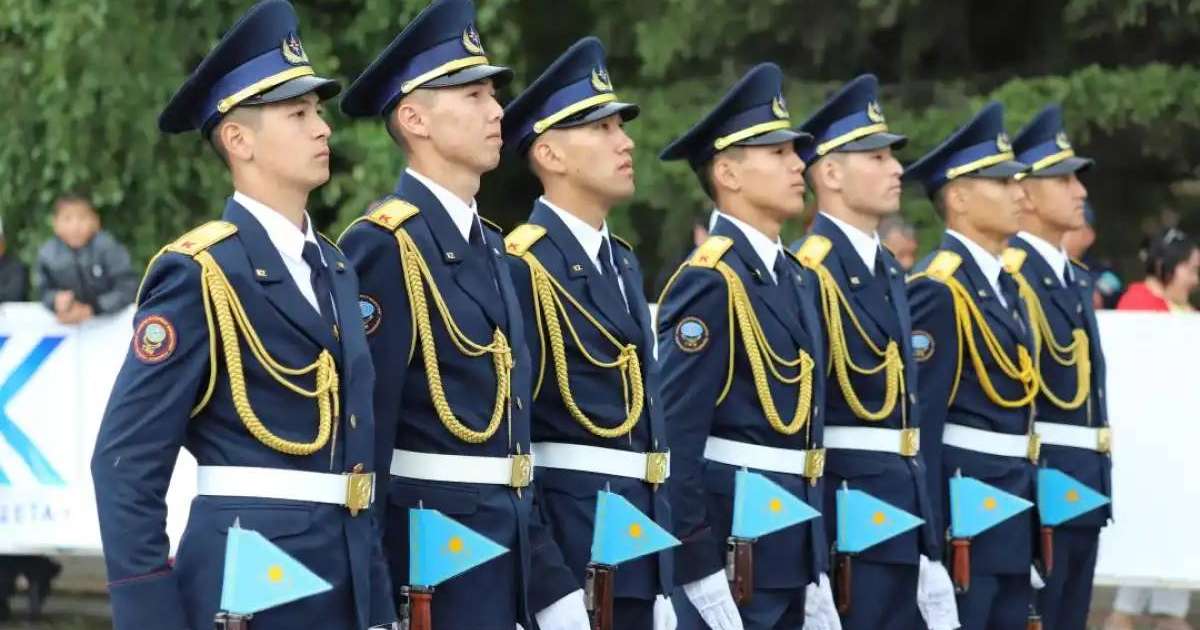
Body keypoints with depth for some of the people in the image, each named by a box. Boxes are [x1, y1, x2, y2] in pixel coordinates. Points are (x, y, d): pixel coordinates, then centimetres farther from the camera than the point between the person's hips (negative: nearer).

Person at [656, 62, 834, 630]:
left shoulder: (794, 278, 15)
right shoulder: (709, 283, -13)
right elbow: (674, 433, -19)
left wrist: (816, 562, 16)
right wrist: (699, 568, -22)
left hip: (790, 541, 9)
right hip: (729, 539, -9)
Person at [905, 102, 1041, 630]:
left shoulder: (1004, 284, 16)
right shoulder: (939, 289, -13)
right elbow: (920, 415, -18)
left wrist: (1024, 499, 17)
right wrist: (928, 527, -20)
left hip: (1011, 507, 9)